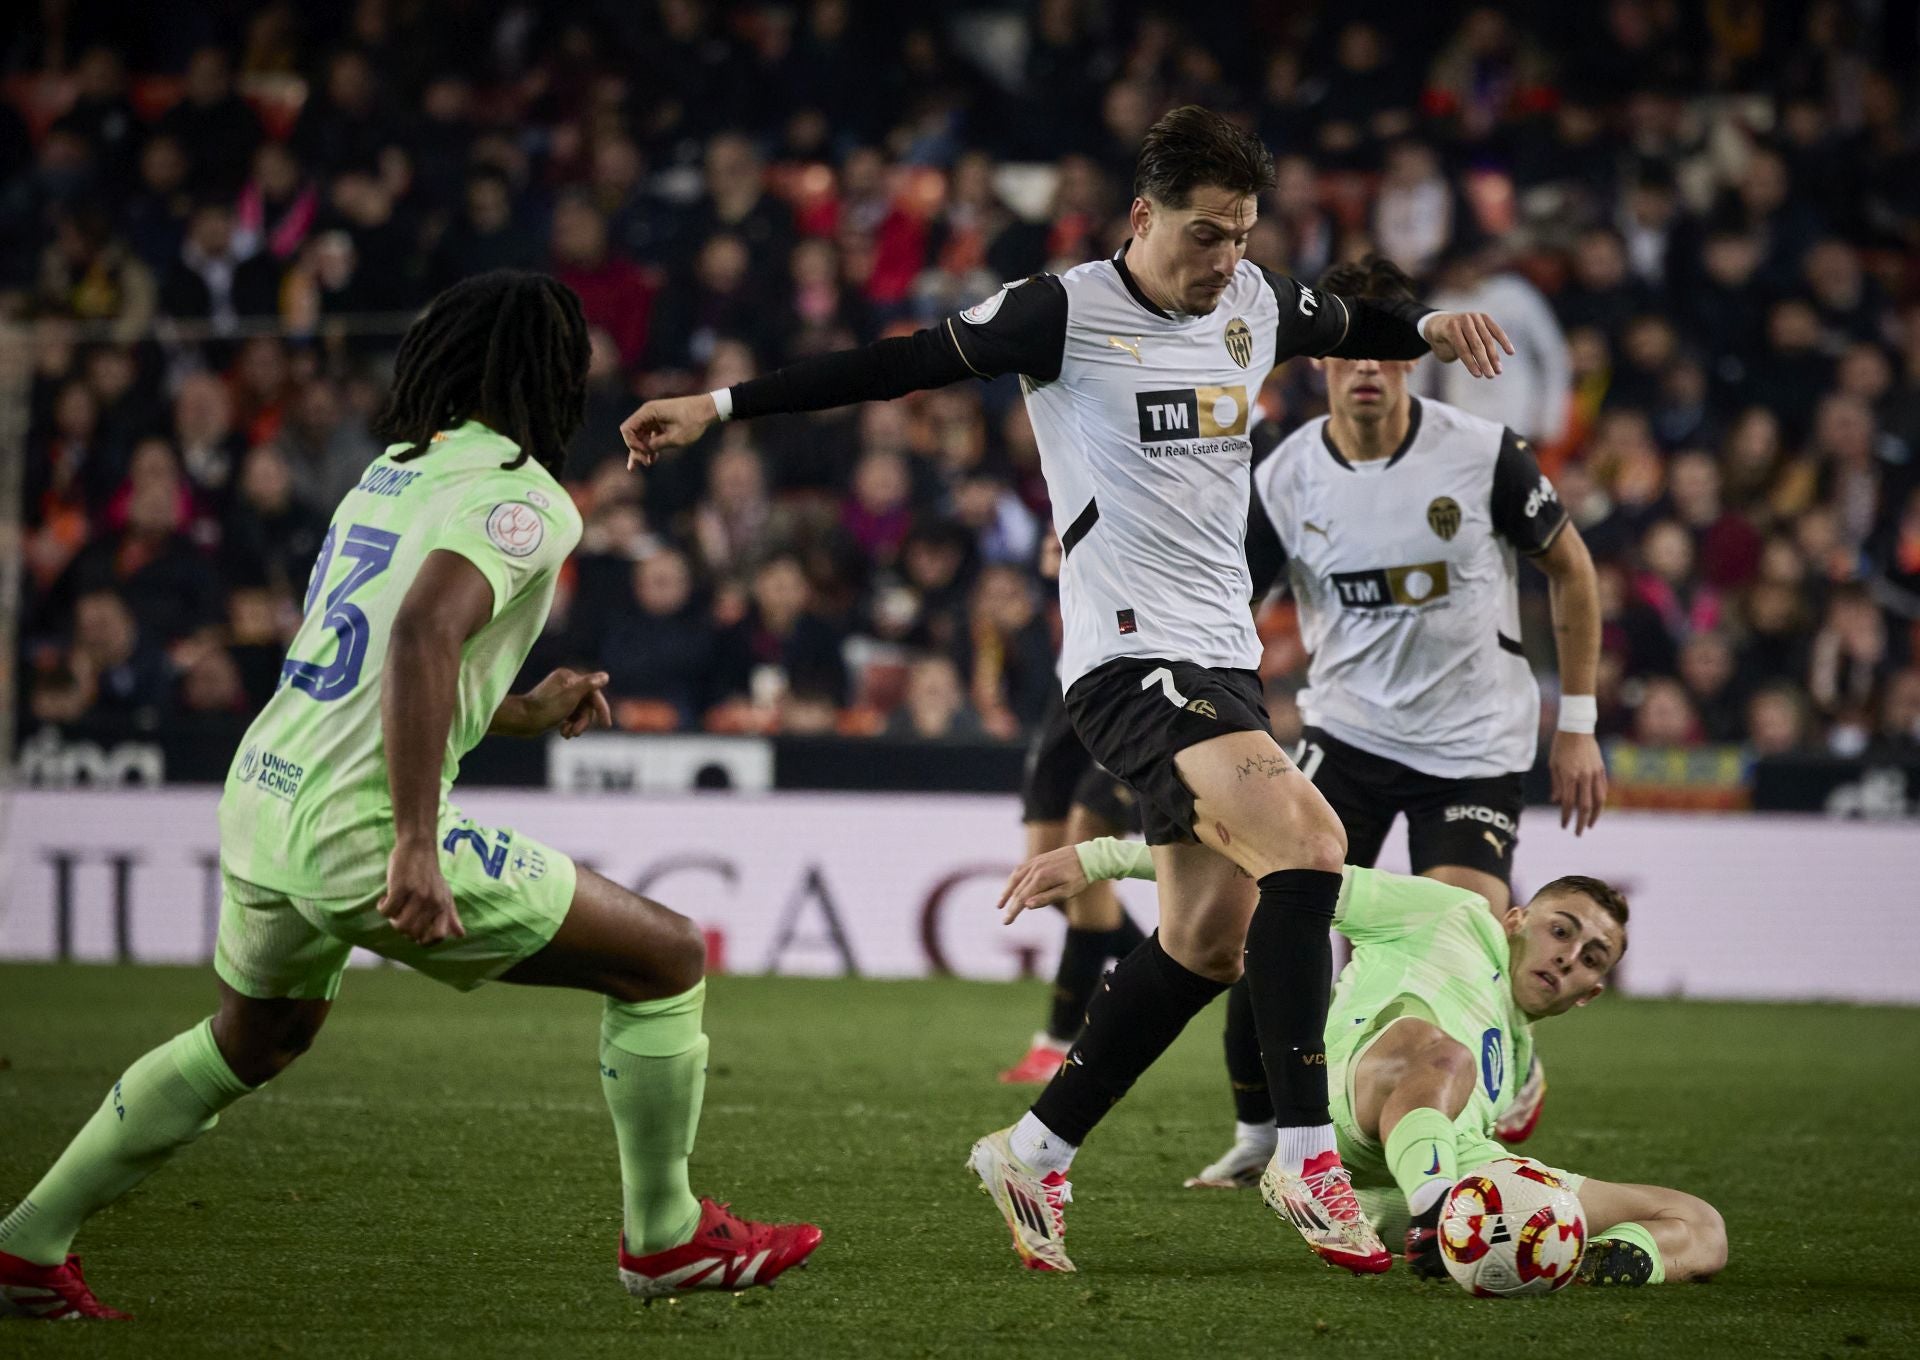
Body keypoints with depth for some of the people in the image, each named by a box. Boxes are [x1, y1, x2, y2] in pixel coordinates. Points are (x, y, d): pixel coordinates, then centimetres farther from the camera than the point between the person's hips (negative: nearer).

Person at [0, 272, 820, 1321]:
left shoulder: (389, 475, 16)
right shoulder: (522, 497, -10)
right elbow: (423, 632, -27)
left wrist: (523, 713, 31)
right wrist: (417, 847, -28)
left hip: (260, 801, 9)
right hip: (358, 832, -9)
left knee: (256, 1036, 35)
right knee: (669, 959, 5)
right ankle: (666, 1239, 15)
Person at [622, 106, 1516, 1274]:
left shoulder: (1258, 303, 10)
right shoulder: (1067, 312, -9)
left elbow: (1356, 330, 31)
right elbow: (901, 366, -6)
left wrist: (1432, 327, 10)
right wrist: (720, 406, -9)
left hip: (1226, 657, 8)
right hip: (1131, 655, -8)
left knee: (1209, 939, 8)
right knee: (1308, 841, -25)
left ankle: (1036, 1154, 21)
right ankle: (1307, 1153, -22)